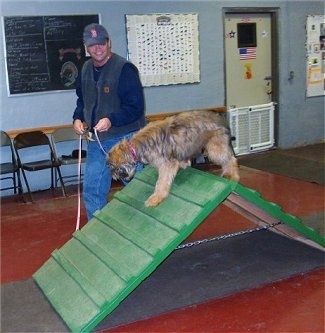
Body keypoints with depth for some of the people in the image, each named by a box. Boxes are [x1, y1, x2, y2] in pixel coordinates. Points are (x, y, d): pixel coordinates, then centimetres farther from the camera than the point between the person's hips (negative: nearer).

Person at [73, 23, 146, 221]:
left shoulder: (124, 69, -14)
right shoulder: (86, 69, 8)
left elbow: (136, 106, -17)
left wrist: (111, 120, -28)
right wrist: (78, 118, 3)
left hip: (125, 138, -7)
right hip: (96, 140, 7)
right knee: (92, 191, 11)